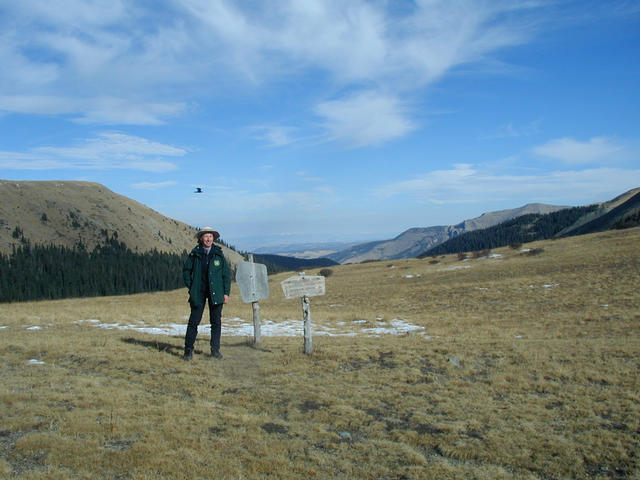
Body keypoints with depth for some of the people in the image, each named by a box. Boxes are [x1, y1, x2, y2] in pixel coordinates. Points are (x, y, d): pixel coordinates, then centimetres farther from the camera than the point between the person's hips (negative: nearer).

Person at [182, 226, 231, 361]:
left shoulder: (218, 254, 4)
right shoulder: (195, 254, 2)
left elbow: (227, 274, 6)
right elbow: (186, 270, 11)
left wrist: (226, 293, 1)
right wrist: (190, 287, 2)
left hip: (216, 292, 1)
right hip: (198, 292, -1)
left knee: (216, 321, 4)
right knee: (194, 321, -1)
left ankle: (215, 350, 14)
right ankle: (188, 350, 8)